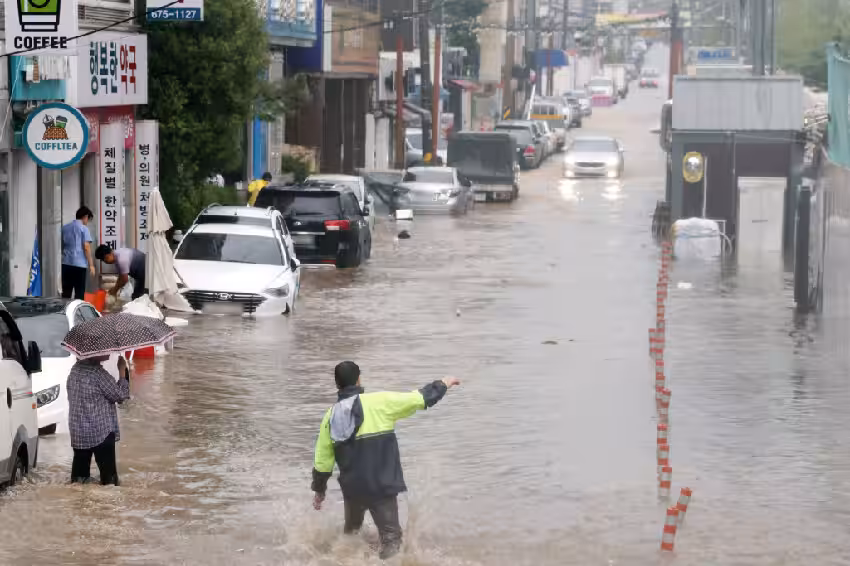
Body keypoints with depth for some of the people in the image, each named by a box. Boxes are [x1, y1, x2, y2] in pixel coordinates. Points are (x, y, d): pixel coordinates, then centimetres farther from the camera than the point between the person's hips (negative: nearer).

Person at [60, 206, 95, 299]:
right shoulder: (83, 228, -4)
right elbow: (86, 247, -10)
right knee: (79, 293, 0)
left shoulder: (65, 228, 14)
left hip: (66, 263, 5)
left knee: (66, 293, 8)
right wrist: (91, 265, -7)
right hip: (79, 264, -5)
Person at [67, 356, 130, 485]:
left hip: (77, 431, 7)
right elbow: (119, 395, -11)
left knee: (80, 469, 12)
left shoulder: (75, 369, 6)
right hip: (101, 431, -7)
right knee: (107, 470, 0)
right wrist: (122, 370, -3)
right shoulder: (98, 372, -18)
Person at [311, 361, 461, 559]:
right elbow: (419, 399, -8)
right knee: (390, 539, 0)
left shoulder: (331, 416, 3)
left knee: (351, 532, 26)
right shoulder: (379, 402, -11)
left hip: (351, 488, 5)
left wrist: (319, 490, 21)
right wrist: (442, 385, 10)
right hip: (381, 487, -5)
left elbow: (322, 460, 8)